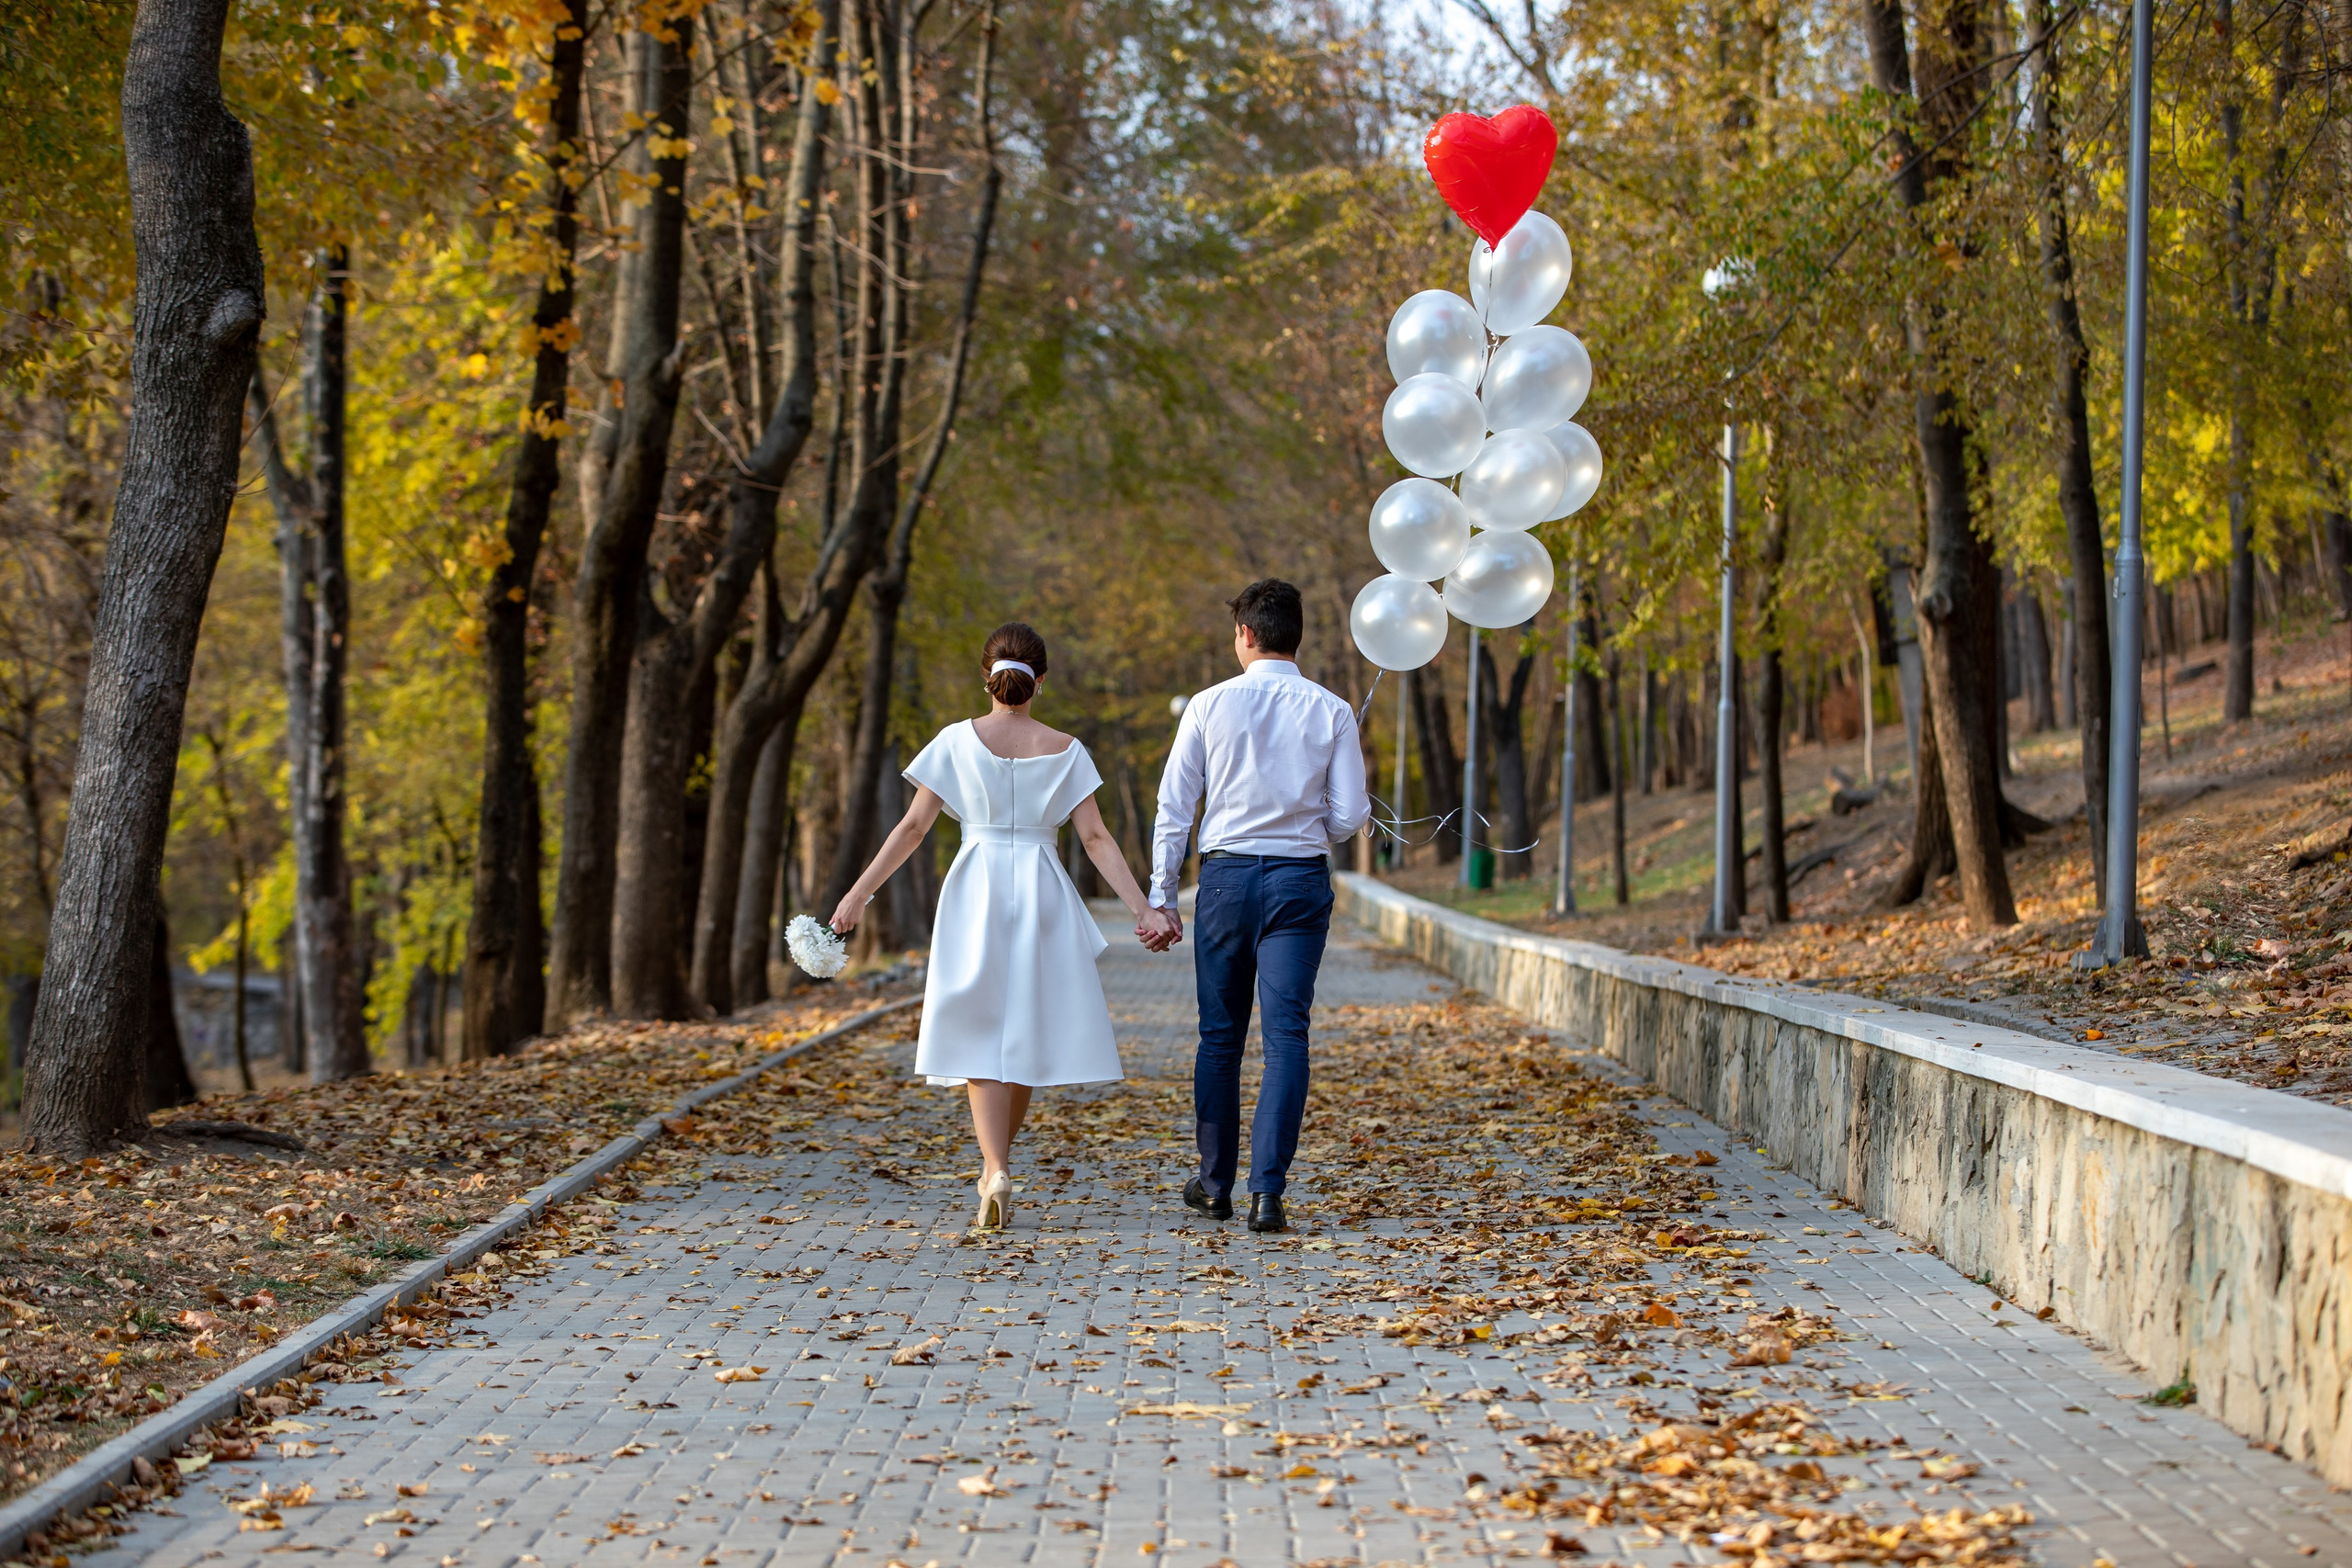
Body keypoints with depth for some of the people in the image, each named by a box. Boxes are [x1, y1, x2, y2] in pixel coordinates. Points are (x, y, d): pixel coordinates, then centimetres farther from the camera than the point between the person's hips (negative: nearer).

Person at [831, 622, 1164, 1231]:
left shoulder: (956, 741, -1)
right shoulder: (1064, 751, 3)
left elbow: (913, 825, -2)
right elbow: (1097, 838, -3)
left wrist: (860, 892, 3)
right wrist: (1141, 908, -2)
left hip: (974, 896, -1)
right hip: (1042, 901, 1)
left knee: (980, 1043, -1)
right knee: (1024, 1038, 14)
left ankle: (996, 1173, -19)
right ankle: (995, 1168, 25)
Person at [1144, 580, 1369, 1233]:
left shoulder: (1210, 706, -2)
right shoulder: (1331, 713, -1)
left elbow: (1174, 807, -1)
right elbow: (1349, 817, -2)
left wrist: (1161, 898, 3)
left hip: (1225, 874, 0)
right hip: (1301, 879, 0)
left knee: (1220, 1036, 12)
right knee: (1286, 1035, -2)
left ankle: (1215, 1184, 23)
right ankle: (1267, 1192, -11)